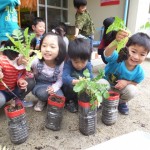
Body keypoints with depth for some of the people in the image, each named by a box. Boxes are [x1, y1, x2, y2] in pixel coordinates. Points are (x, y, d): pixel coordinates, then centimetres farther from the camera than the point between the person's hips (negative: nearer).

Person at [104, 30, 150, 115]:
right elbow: (107, 53, -57)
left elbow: (135, 83, -2)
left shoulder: (140, 72, -21)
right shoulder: (118, 58, -34)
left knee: (132, 90, -27)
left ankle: (122, 102, 9)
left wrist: (127, 82, -27)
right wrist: (116, 42, -79)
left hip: (120, 89, 2)